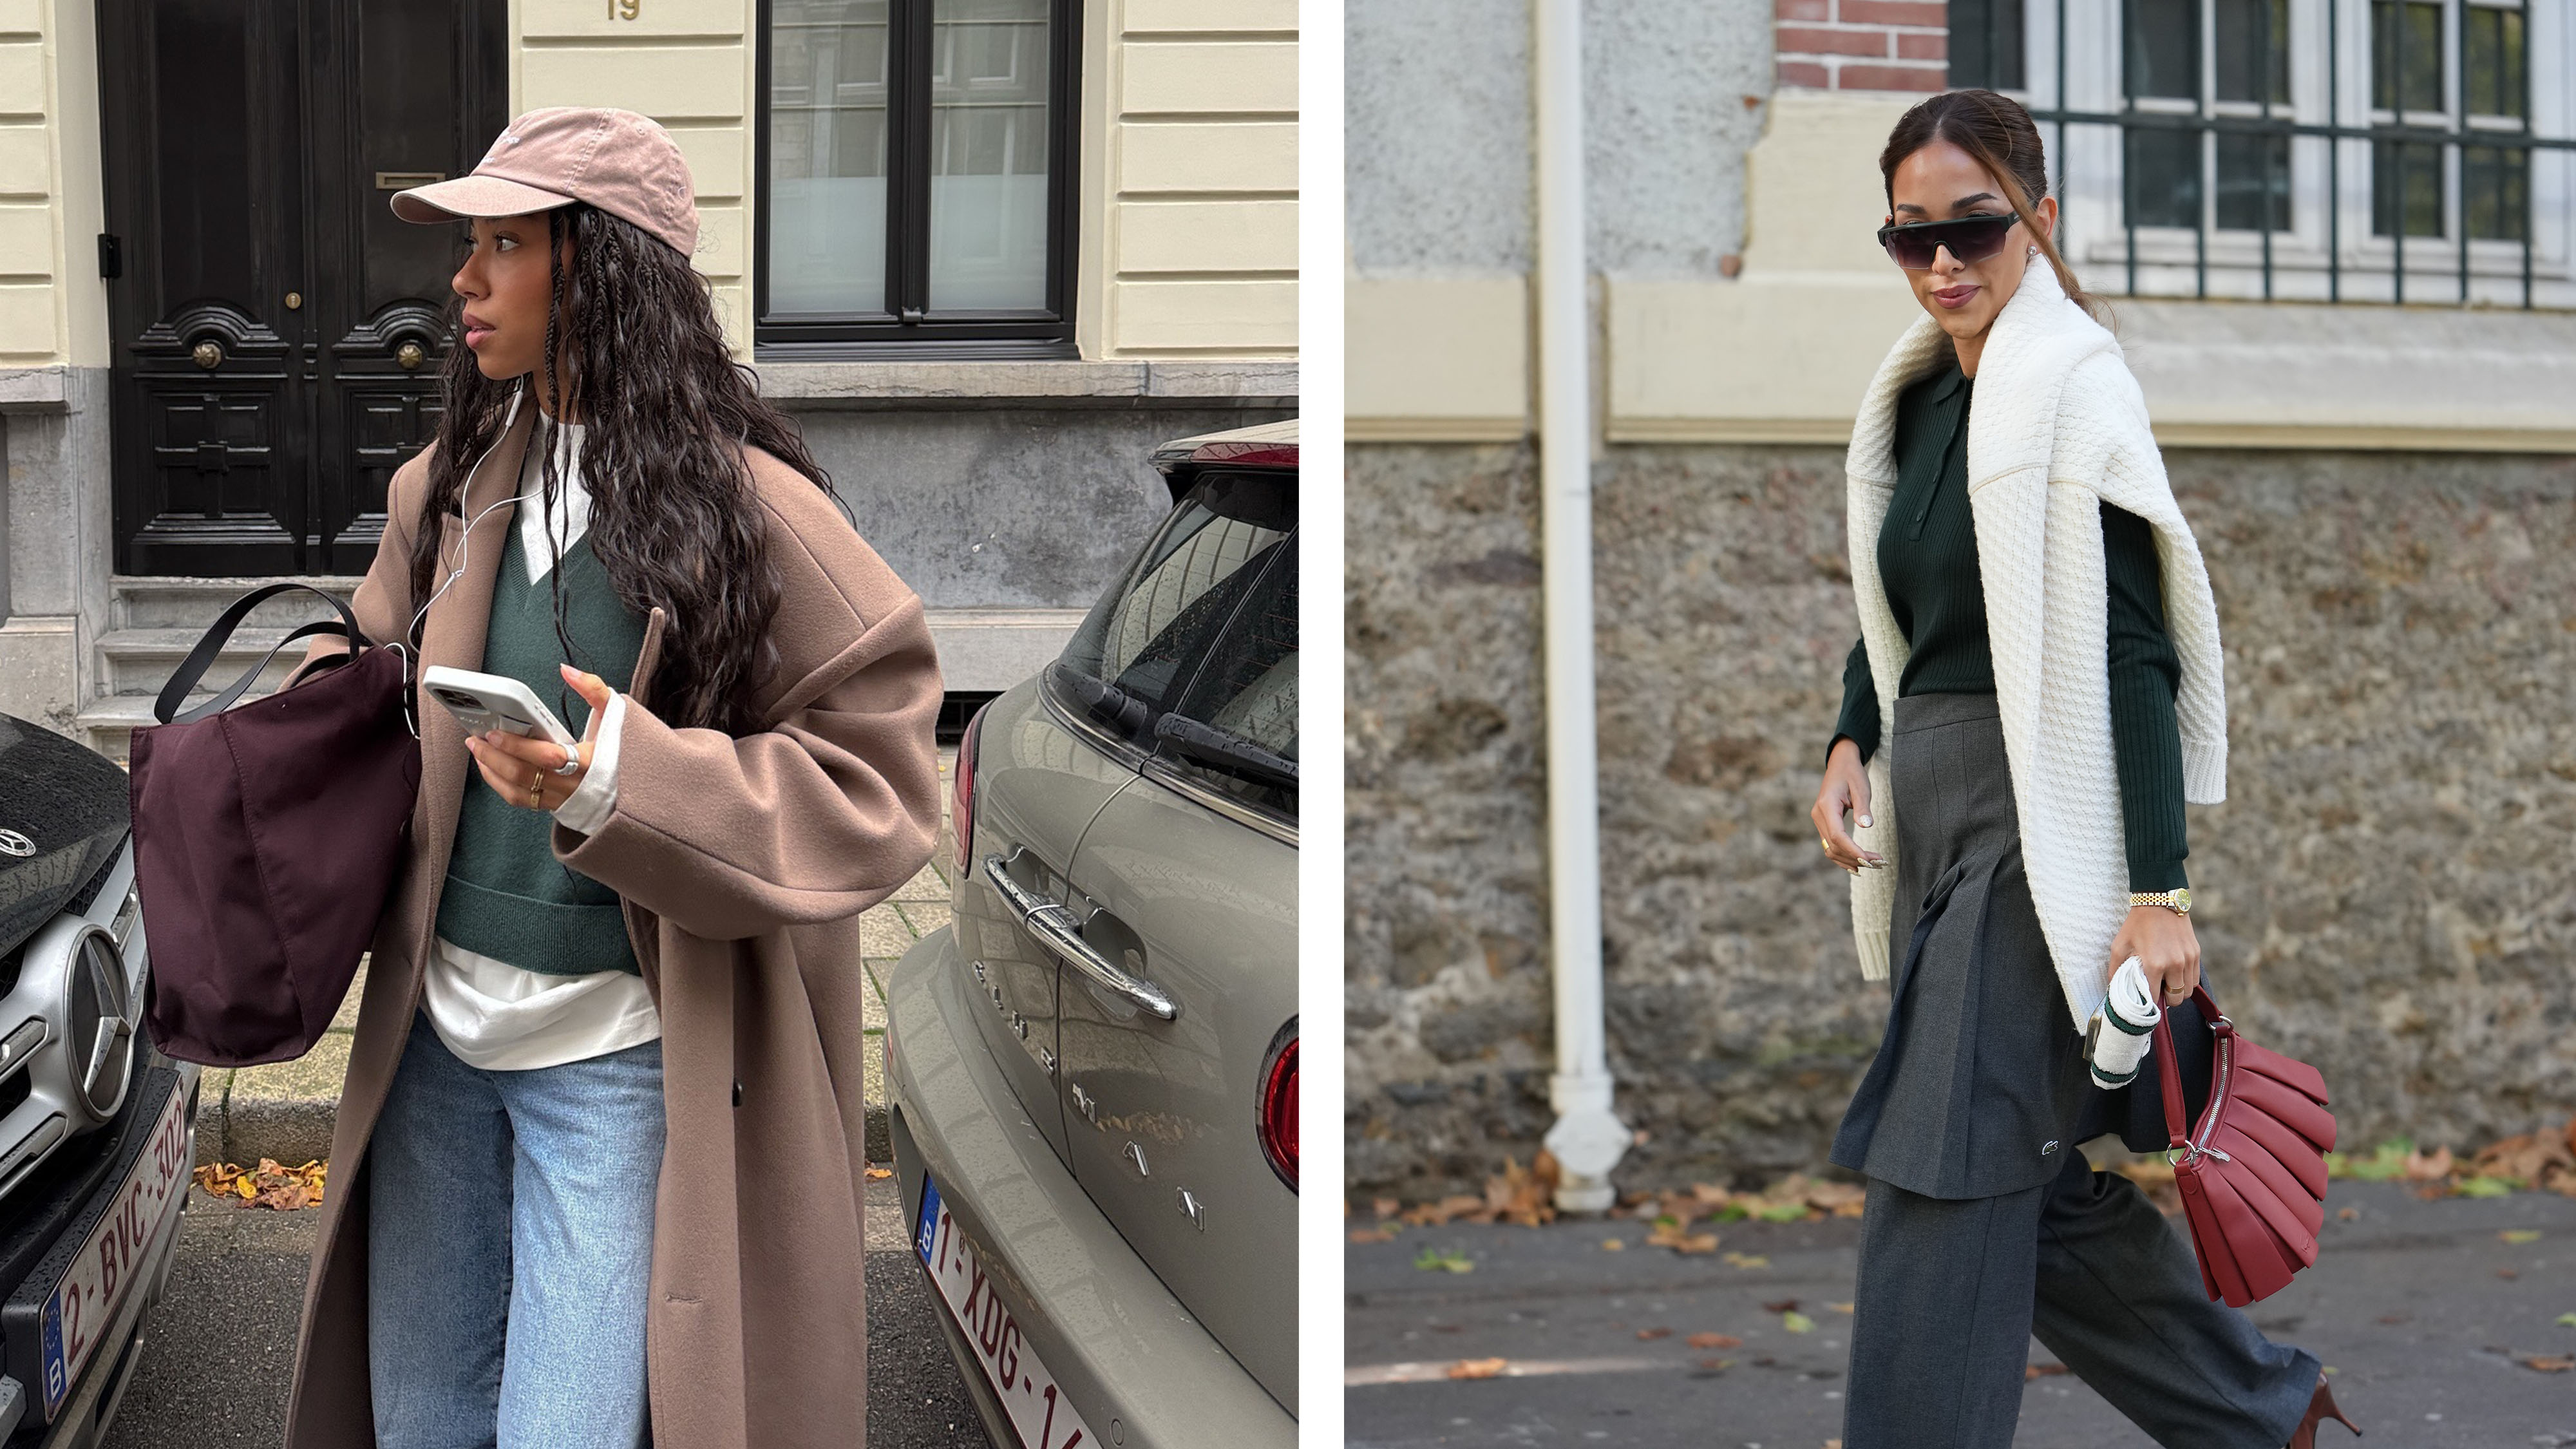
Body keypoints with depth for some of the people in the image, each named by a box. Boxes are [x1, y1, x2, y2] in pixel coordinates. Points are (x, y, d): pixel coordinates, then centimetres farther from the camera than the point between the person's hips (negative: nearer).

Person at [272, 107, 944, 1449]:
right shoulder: (447, 489, 7)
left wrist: (624, 782, -28)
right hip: (436, 1032, 6)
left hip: (617, 1059, -6)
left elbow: (876, 785, -15)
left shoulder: (746, 509, -13)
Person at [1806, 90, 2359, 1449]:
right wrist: (1851, 744, 5)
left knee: (1943, 1185, -6)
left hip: (2037, 826, -8)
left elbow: (2133, 655, -17)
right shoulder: (1918, 398, 13)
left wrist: (2157, 888, -21)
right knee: (2032, 1176, 14)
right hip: (1932, 820, 8)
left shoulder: (2074, 390, -11)